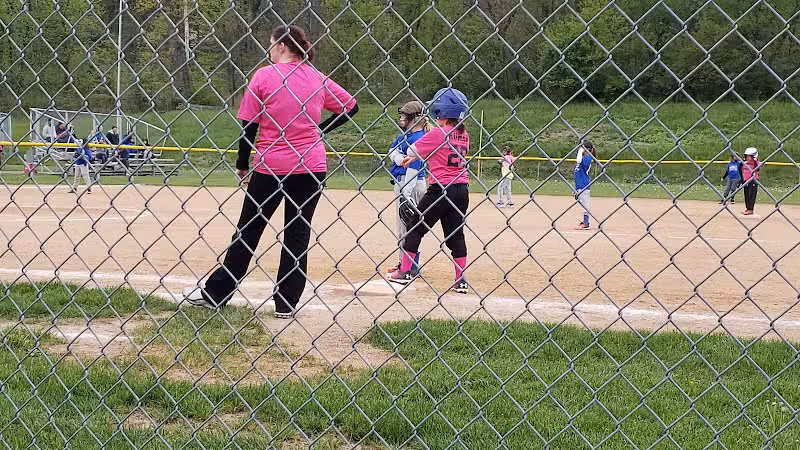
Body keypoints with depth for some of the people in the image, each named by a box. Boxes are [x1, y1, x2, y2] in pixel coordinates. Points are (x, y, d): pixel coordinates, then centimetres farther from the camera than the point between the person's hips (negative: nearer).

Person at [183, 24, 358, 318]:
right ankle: (286, 303, 9)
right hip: (311, 168, 3)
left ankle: (215, 293, 15)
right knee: (298, 233, 8)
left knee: (248, 230, 7)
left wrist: (242, 165, 5)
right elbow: (350, 107, 10)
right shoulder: (318, 79, 4)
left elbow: (248, 126, -6)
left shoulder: (264, 76, -6)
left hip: (270, 166, -2)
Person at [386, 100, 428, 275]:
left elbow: (413, 168, -22)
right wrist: (400, 158, -18)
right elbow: (392, 151, 4)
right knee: (402, 224, 17)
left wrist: (406, 193, -26)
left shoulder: (417, 138, -17)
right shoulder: (406, 134, 12)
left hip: (411, 184, -11)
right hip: (401, 182, 11)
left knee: (408, 225, -6)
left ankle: (411, 267, -2)